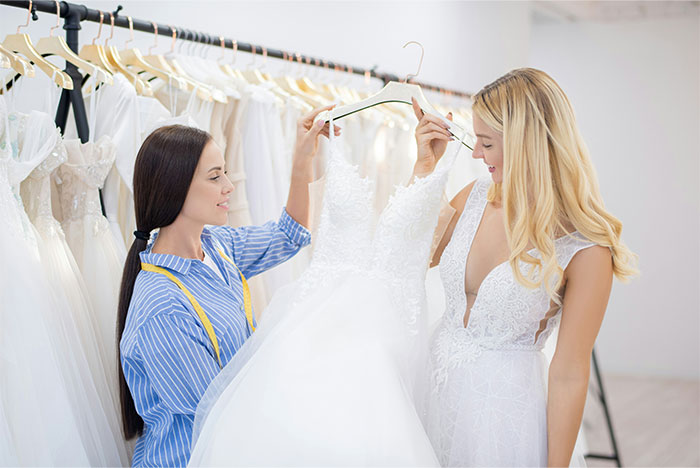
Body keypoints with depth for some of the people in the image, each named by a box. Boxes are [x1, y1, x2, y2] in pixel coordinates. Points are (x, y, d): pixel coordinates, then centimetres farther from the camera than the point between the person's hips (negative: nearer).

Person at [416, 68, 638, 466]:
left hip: (504, 404, -6)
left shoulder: (586, 251, -20)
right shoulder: (477, 196, -3)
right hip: (436, 385, 6)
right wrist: (426, 164, -1)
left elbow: (569, 376, -16)